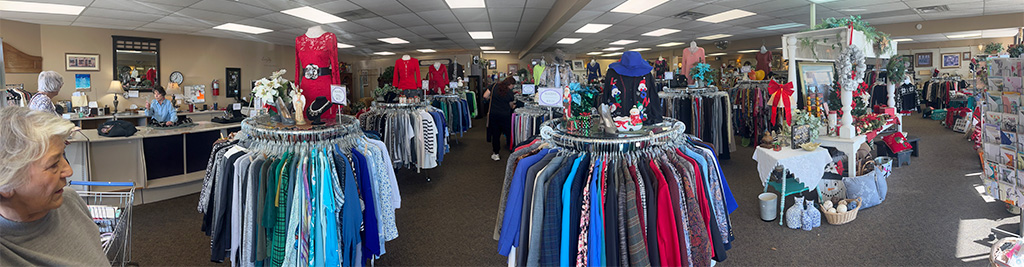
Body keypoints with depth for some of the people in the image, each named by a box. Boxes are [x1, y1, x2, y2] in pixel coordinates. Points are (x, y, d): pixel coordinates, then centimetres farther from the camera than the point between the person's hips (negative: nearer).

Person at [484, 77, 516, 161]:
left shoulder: (494, 86, -2)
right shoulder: (510, 93, -4)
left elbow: (485, 96, -3)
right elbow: (510, 105, 8)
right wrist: (513, 104, 31)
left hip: (493, 114, 2)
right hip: (505, 115, -2)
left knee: (495, 134, 10)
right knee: (508, 133, 11)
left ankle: (496, 154, 15)